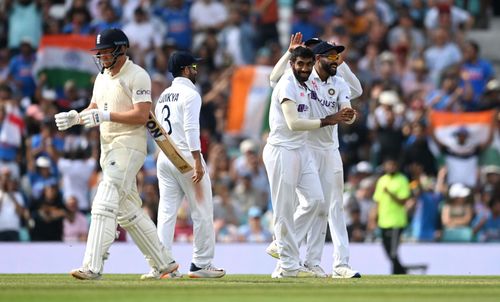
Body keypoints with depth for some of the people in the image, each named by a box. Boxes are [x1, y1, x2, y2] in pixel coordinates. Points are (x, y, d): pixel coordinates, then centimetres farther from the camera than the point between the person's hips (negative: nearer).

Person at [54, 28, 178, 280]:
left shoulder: (137, 76, -10)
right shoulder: (102, 78, 17)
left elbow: (141, 115, -18)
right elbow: (93, 110, 20)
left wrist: (105, 115, -24)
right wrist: (73, 117, -1)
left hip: (129, 147, -10)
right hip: (108, 149, 10)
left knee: (104, 204, -20)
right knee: (127, 211, 12)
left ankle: (92, 266, -27)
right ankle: (164, 262, 20)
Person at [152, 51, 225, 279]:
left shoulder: (163, 96, 16)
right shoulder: (190, 94, -8)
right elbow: (191, 129, -18)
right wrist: (198, 162, -21)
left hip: (164, 158, 8)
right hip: (186, 157, -8)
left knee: (166, 212, 4)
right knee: (202, 213, 1)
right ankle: (201, 264, 2)